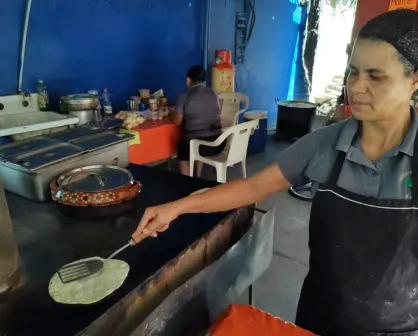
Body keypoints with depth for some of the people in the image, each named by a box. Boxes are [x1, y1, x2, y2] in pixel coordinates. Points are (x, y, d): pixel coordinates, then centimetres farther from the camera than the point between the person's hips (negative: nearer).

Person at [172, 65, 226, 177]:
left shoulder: (185, 97, -6)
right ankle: (198, 177, 42)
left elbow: (177, 122, 4)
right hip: (218, 143, 5)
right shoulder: (213, 94, 7)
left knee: (182, 150, 29)